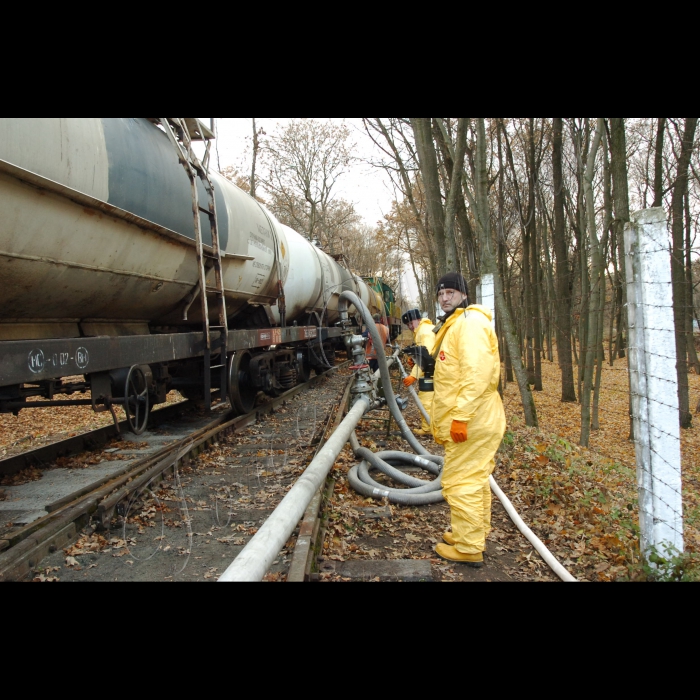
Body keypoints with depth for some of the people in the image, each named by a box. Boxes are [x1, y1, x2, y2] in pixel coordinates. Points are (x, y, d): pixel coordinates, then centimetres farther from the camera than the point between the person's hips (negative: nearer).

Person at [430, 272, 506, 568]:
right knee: (474, 480, 19)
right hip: (472, 419, 11)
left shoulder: (469, 322, -15)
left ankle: (469, 548, 5)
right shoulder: (456, 324, 19)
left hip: (470, 421, -11)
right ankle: (475, 533, 32)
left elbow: (476, 372, -25)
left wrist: (460, 416, -27)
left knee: (461, 482, -4)